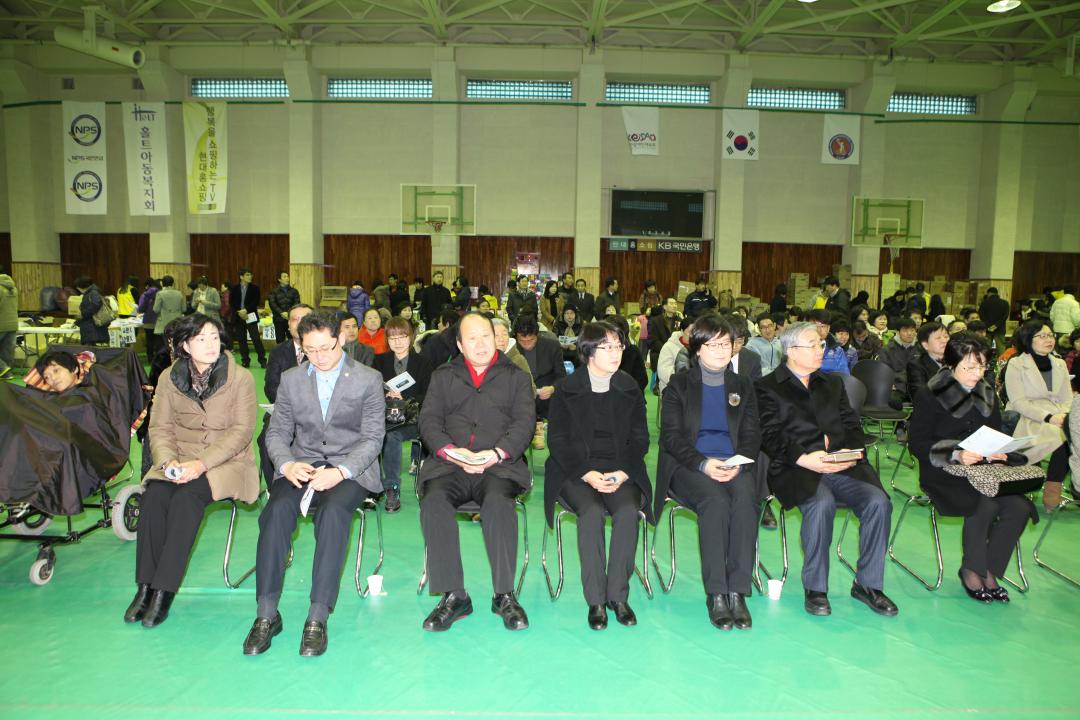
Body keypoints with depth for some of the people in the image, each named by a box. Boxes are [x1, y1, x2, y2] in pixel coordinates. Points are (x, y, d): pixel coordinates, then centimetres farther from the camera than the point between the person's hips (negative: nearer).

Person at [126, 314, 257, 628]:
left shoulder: (240, 379, -5)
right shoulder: (169, 378, 7)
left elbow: (241, 431, -10)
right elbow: (160, 428, 6)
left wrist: (202, 463, -21)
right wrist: (168, 461, -15)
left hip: (226, 461, -3)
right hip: (180, 458, 4)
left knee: (186, 498, -31)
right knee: (153, 495, -26)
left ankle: (164, 590, -23)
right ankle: (145, 586, -16)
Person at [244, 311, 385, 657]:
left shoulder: (368, 380, 2)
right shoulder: (290, 380, 12)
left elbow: (372, 438, -3)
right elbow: (277, 432, 11)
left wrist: (341, 471, -20)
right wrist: (286, 465, -12)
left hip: (350, 467, -3)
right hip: (301, 465, 3)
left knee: (333, 510, -34)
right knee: (277, 510, -28)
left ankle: (317, 618, -30)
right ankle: (266, 614, -20)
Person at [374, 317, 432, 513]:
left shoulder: (422, 363, 9)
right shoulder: (380, 361, 19)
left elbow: (428, 397, 2)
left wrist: (404, 399, -13)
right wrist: (385, 396, -10)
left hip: (412, 419, -2)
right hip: (386, 415, 2)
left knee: (391, 434, -34)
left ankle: (391, 488, -26)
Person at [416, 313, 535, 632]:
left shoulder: (516, 376, 17)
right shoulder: (442, 376, 22)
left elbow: (525, 422, 4)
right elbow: (429, 421, 9)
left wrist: (496, 453, -13)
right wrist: (452, 451, -10)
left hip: (499, 465, -1)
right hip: (450, 464, 2)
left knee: (498, 502, -34)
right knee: (433, 502, -30)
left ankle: (504, 595, -23)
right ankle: (453, 595, -21)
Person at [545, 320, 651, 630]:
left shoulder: (630, 389, 10)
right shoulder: (566, 389, 2)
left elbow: (640, 438, 8)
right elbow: (557, 440, -2)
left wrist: (622, 472, -11)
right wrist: (587, 473, -16)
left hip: (621, 469, 2)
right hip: (575, 470, -2)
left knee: (628, 511, -28)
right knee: (591, 511, -31)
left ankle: (618, 595, -14)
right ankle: (595, 600, -18)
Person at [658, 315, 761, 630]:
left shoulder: (743, 385, 19)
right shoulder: (679, 385, 10)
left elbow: (752, 435, 12)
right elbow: (671, 436, 0)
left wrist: (737, 464, -11)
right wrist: (703, 464, -17)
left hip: (734, 465, 2)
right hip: (688, 466, -2)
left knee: (745, 500, -32)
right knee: (715, 501, -34)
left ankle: (737, 592, -28)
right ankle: (715, 595, -28)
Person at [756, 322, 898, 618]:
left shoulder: (833, 383, 25)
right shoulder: (768, 387, 7)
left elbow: (852, 425, 17)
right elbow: (770, 436, -4)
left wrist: (852, 453, -5)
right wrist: (803, 458, -19)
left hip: (843, 465, 5)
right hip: (797, 469, -5)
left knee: (878, 501, -22)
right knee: (822, 503, -34)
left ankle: (868, 583, -4)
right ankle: (815, 588, -15)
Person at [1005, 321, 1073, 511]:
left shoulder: (1060, 364, 20)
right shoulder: (1016, 364, 1)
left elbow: (1068, 400, 13)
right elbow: (1018, 402, -9)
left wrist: (1065, 416, -10)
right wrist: (1048, 417, -21)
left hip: (1057, 419, 5)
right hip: (1027, 422, -5)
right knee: (1064, 436, -32)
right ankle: (1052, 489, -18)